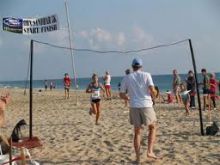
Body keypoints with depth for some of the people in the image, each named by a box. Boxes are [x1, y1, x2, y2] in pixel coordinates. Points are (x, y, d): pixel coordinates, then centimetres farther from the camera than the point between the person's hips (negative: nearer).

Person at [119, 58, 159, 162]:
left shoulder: (126, 78, 9)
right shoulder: (146, 75, 3)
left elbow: (122, 95, 9)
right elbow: (152, 90, -8)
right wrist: (153, 95, 13)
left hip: (134, 107, 2)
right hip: (146, 105, -2)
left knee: (137, 132, 13)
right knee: (152, 127, 19)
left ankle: (137, 157, 13)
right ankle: (150, 151, 9)